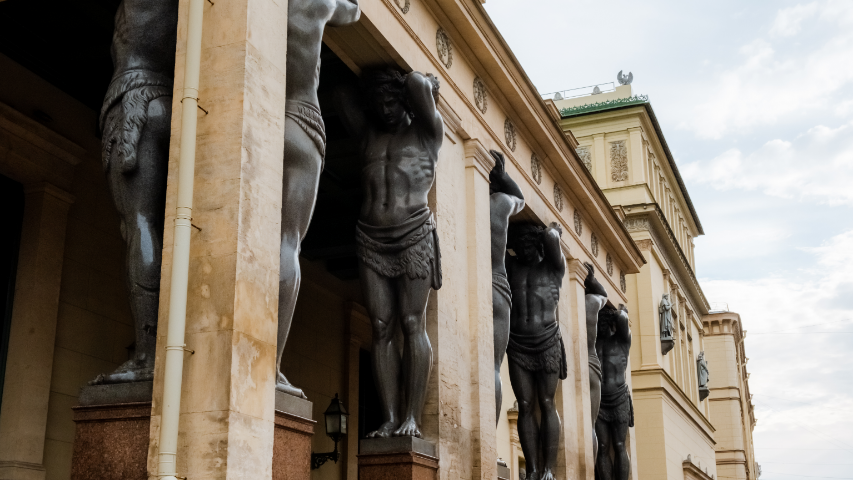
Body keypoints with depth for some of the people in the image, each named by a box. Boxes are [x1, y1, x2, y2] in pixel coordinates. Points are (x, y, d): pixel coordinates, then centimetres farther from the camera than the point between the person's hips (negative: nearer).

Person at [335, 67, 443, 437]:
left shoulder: (426, 133, 9)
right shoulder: (368, 134, 20)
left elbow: (419, 83, -4)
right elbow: (343, 95, 18)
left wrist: (424, 82, 17)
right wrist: (370, 83, 25)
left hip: (413, 236, -4)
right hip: (370, 239, 4)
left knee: (412, 325, -8)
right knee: (381, 330, -2)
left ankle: (412, 418, -9)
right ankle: (390, 419, -4)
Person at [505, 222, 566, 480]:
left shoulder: (553, 267, 6)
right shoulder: (510, 266, 13)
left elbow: (551, 238, -11)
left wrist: (553, 229, 9)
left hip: (547, 342, -2)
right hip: (517, 344, 2)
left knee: (547, 404, -3)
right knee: (525, 406, -1)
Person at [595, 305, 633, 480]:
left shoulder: (623, 339, 1)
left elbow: (622, 319, -17)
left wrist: (620, 312, 2)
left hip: (619, 401, -1)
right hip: (597, 401, 1)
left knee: (619, 447, 0)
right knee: (603, 449, -2)